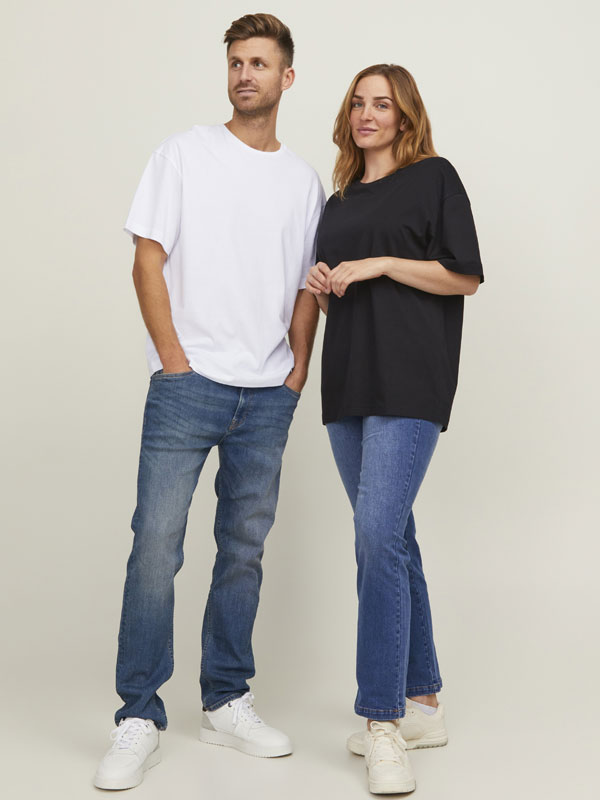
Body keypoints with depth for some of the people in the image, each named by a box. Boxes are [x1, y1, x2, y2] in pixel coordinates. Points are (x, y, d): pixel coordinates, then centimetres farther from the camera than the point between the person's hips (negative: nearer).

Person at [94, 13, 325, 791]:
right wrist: (176, 361, -9)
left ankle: (226, 703, 22)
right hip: (187, 383, -3)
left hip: (268, 396, 4)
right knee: (155, 545, -8)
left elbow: (307, 289, 15)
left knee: (244, 550, 9)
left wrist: (296, 376, 4)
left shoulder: (303, 180, 13)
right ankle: (139, 719, 1)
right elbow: (148, 261, -1)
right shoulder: (184, 154, 4)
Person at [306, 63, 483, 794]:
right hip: (348, 380, 7)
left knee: (378, 535, -18)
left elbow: (465, 276, -3)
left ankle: (384, 722, -13)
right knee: (390, 540, 9)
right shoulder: (338, 201, 23)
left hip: (410, 380, -7)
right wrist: (320, 287, 4)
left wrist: (380, 264, -11)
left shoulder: (433, 177, 4)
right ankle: (423, 705, 18)